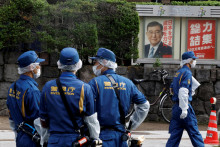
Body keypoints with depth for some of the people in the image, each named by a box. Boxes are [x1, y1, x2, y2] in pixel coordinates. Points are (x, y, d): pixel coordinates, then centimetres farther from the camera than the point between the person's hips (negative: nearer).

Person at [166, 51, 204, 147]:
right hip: (184, 106, -8)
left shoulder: (178, 73, 16)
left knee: (175, 134, 7)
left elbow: (172, 88, 25)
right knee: (194, 133, -2)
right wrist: (184, 109, -23)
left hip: (176, 107, 9)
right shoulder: (187, 73, -11)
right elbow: (183, 92, -21)